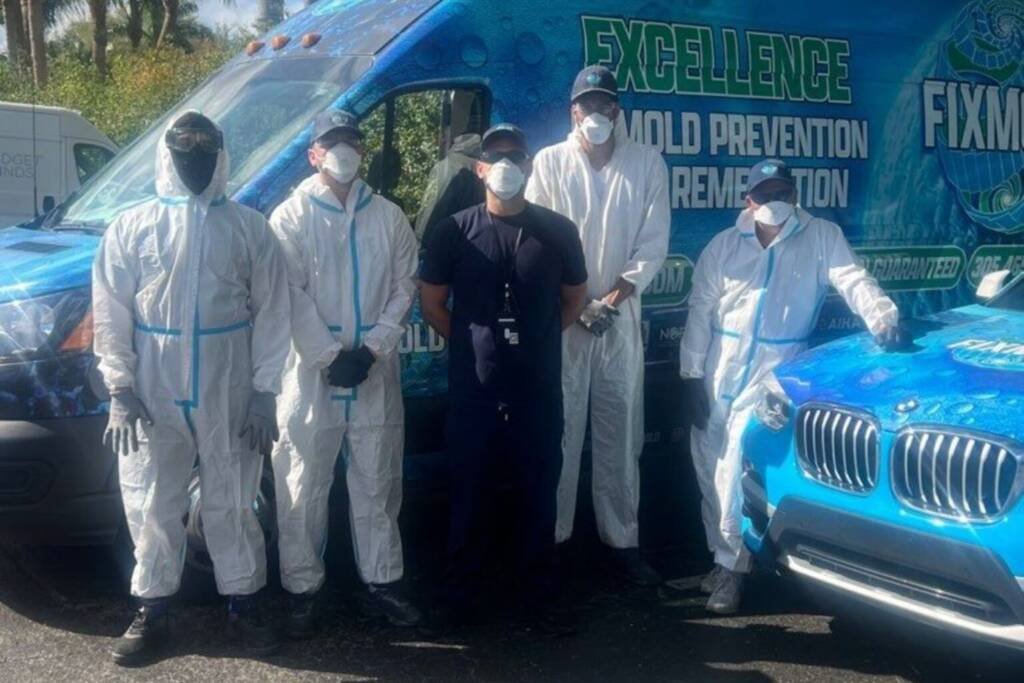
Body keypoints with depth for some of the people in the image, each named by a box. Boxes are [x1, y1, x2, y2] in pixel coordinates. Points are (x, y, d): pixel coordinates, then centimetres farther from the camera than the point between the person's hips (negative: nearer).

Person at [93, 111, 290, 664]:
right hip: (154, 393, 1)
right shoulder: (132, 227, 2)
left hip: (229, 394, 0)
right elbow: (111, 313, 1)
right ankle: (151, 609, 23)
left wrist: (264, 393, -4)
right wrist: (120, 390, -8)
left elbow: (271, 313, 1)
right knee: (151, 504, 8)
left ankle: (243, 603, 24)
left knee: (231, 502, 10)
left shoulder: (249, 228, 2)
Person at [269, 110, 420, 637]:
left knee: (377, 484, 10)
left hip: (376, 374, 3)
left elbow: (403, 288, 3)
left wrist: (371, 350, -9)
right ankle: (302, 590, 15)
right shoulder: (291, 218, 0)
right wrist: (331, 357, -15)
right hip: (311, 374, -2)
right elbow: (293, 298, -8)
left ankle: (381, 582, 22)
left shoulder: (388, 217, 8)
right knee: (303, 489, 3)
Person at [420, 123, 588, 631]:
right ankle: (459, 596, 22)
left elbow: (573, 298, 15)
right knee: (469, 495, 9)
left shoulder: (557, 231, 3)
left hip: (539, 391, 1)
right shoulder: (455, 231, 0)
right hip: (472, 390, -1)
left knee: (539, 493, 8)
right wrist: (471, 343, 7)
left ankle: (538, 598, 22)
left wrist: (537, 341, 11)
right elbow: (431, 302, 7)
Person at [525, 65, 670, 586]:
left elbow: (653, 242, 0)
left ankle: (623, 540, 15)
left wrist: (618, 293, -12)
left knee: (620, 435, 6)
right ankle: (551, 536, 12)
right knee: (559, 431, 2)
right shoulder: (549, 163, 2)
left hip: (620, 315, 1)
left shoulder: (648, 164, 4)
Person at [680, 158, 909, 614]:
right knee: (711, 468, 8)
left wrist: (883, 320, -32)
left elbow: (853, 280, -12)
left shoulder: (822, 238, 1)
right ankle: (723, 557, 25)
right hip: (720, 367, 4)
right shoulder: (724, 246, 6)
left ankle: (731, 565, 1)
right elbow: (700, 311, 5)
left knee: (738, 467, -13)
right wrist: (691, 374, 0)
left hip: (775, 368, -4)